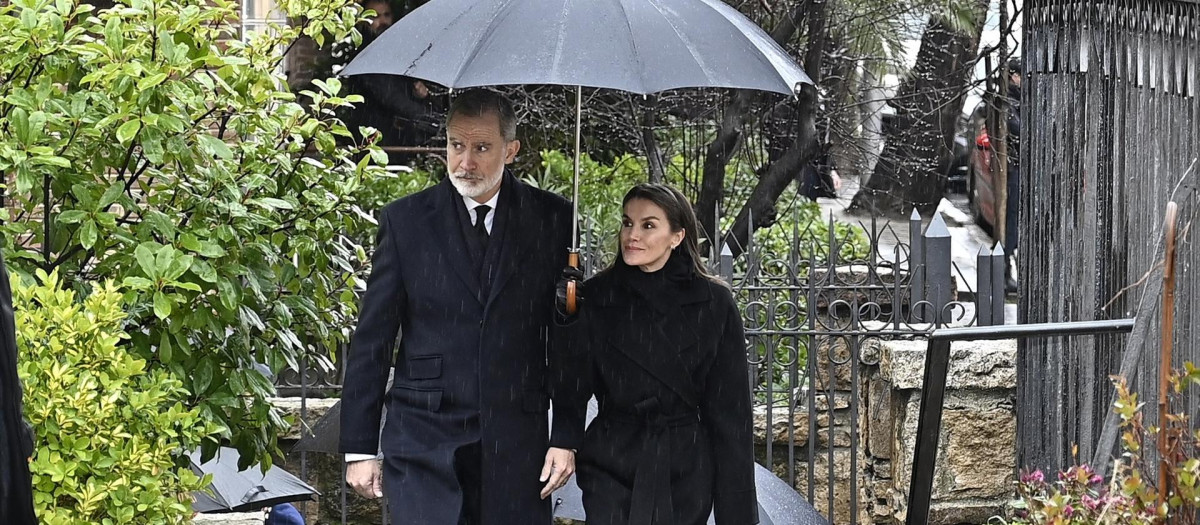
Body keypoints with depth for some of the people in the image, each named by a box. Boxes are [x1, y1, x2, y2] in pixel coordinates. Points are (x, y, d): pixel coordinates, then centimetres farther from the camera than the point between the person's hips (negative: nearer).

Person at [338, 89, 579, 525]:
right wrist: (359, 448, 1)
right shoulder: (405, 220, 2)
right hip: (424, 441, -1)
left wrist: (566, 438, 0)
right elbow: (371, 341, 3)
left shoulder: (551, 220, 3)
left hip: (517, 446, 1)